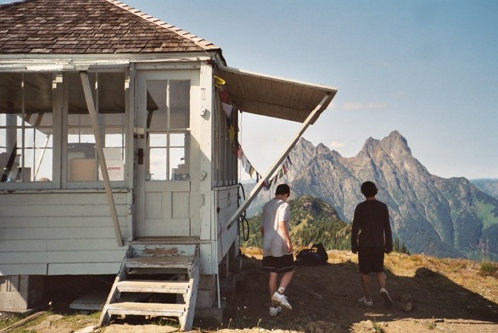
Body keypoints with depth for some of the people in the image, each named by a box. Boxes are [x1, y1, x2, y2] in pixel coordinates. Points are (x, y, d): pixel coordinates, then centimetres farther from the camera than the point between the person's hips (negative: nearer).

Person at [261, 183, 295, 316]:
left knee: (273, 274, 9)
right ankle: (280, 292, -13)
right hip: (280, 245, -6)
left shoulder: (266, 206, 14)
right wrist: (288, 241, -19)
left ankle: (274, 306, 12)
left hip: (268, 246, 6)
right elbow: (282, 224, -21)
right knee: (289, 270, 9)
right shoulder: (284, 205, -8)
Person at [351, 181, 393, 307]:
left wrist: (353, 245, 2)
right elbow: (387, 227, -1)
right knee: (379, 270, 16)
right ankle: (383, 290, -12)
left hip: (364, 244, -3)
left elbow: (355, 228, -8)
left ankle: (368, 299, 15)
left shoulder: (360, 207, -10)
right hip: (379, 244, 3)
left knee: (364, 271, 13)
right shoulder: (383, 206, -3)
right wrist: (389, 245, 5)